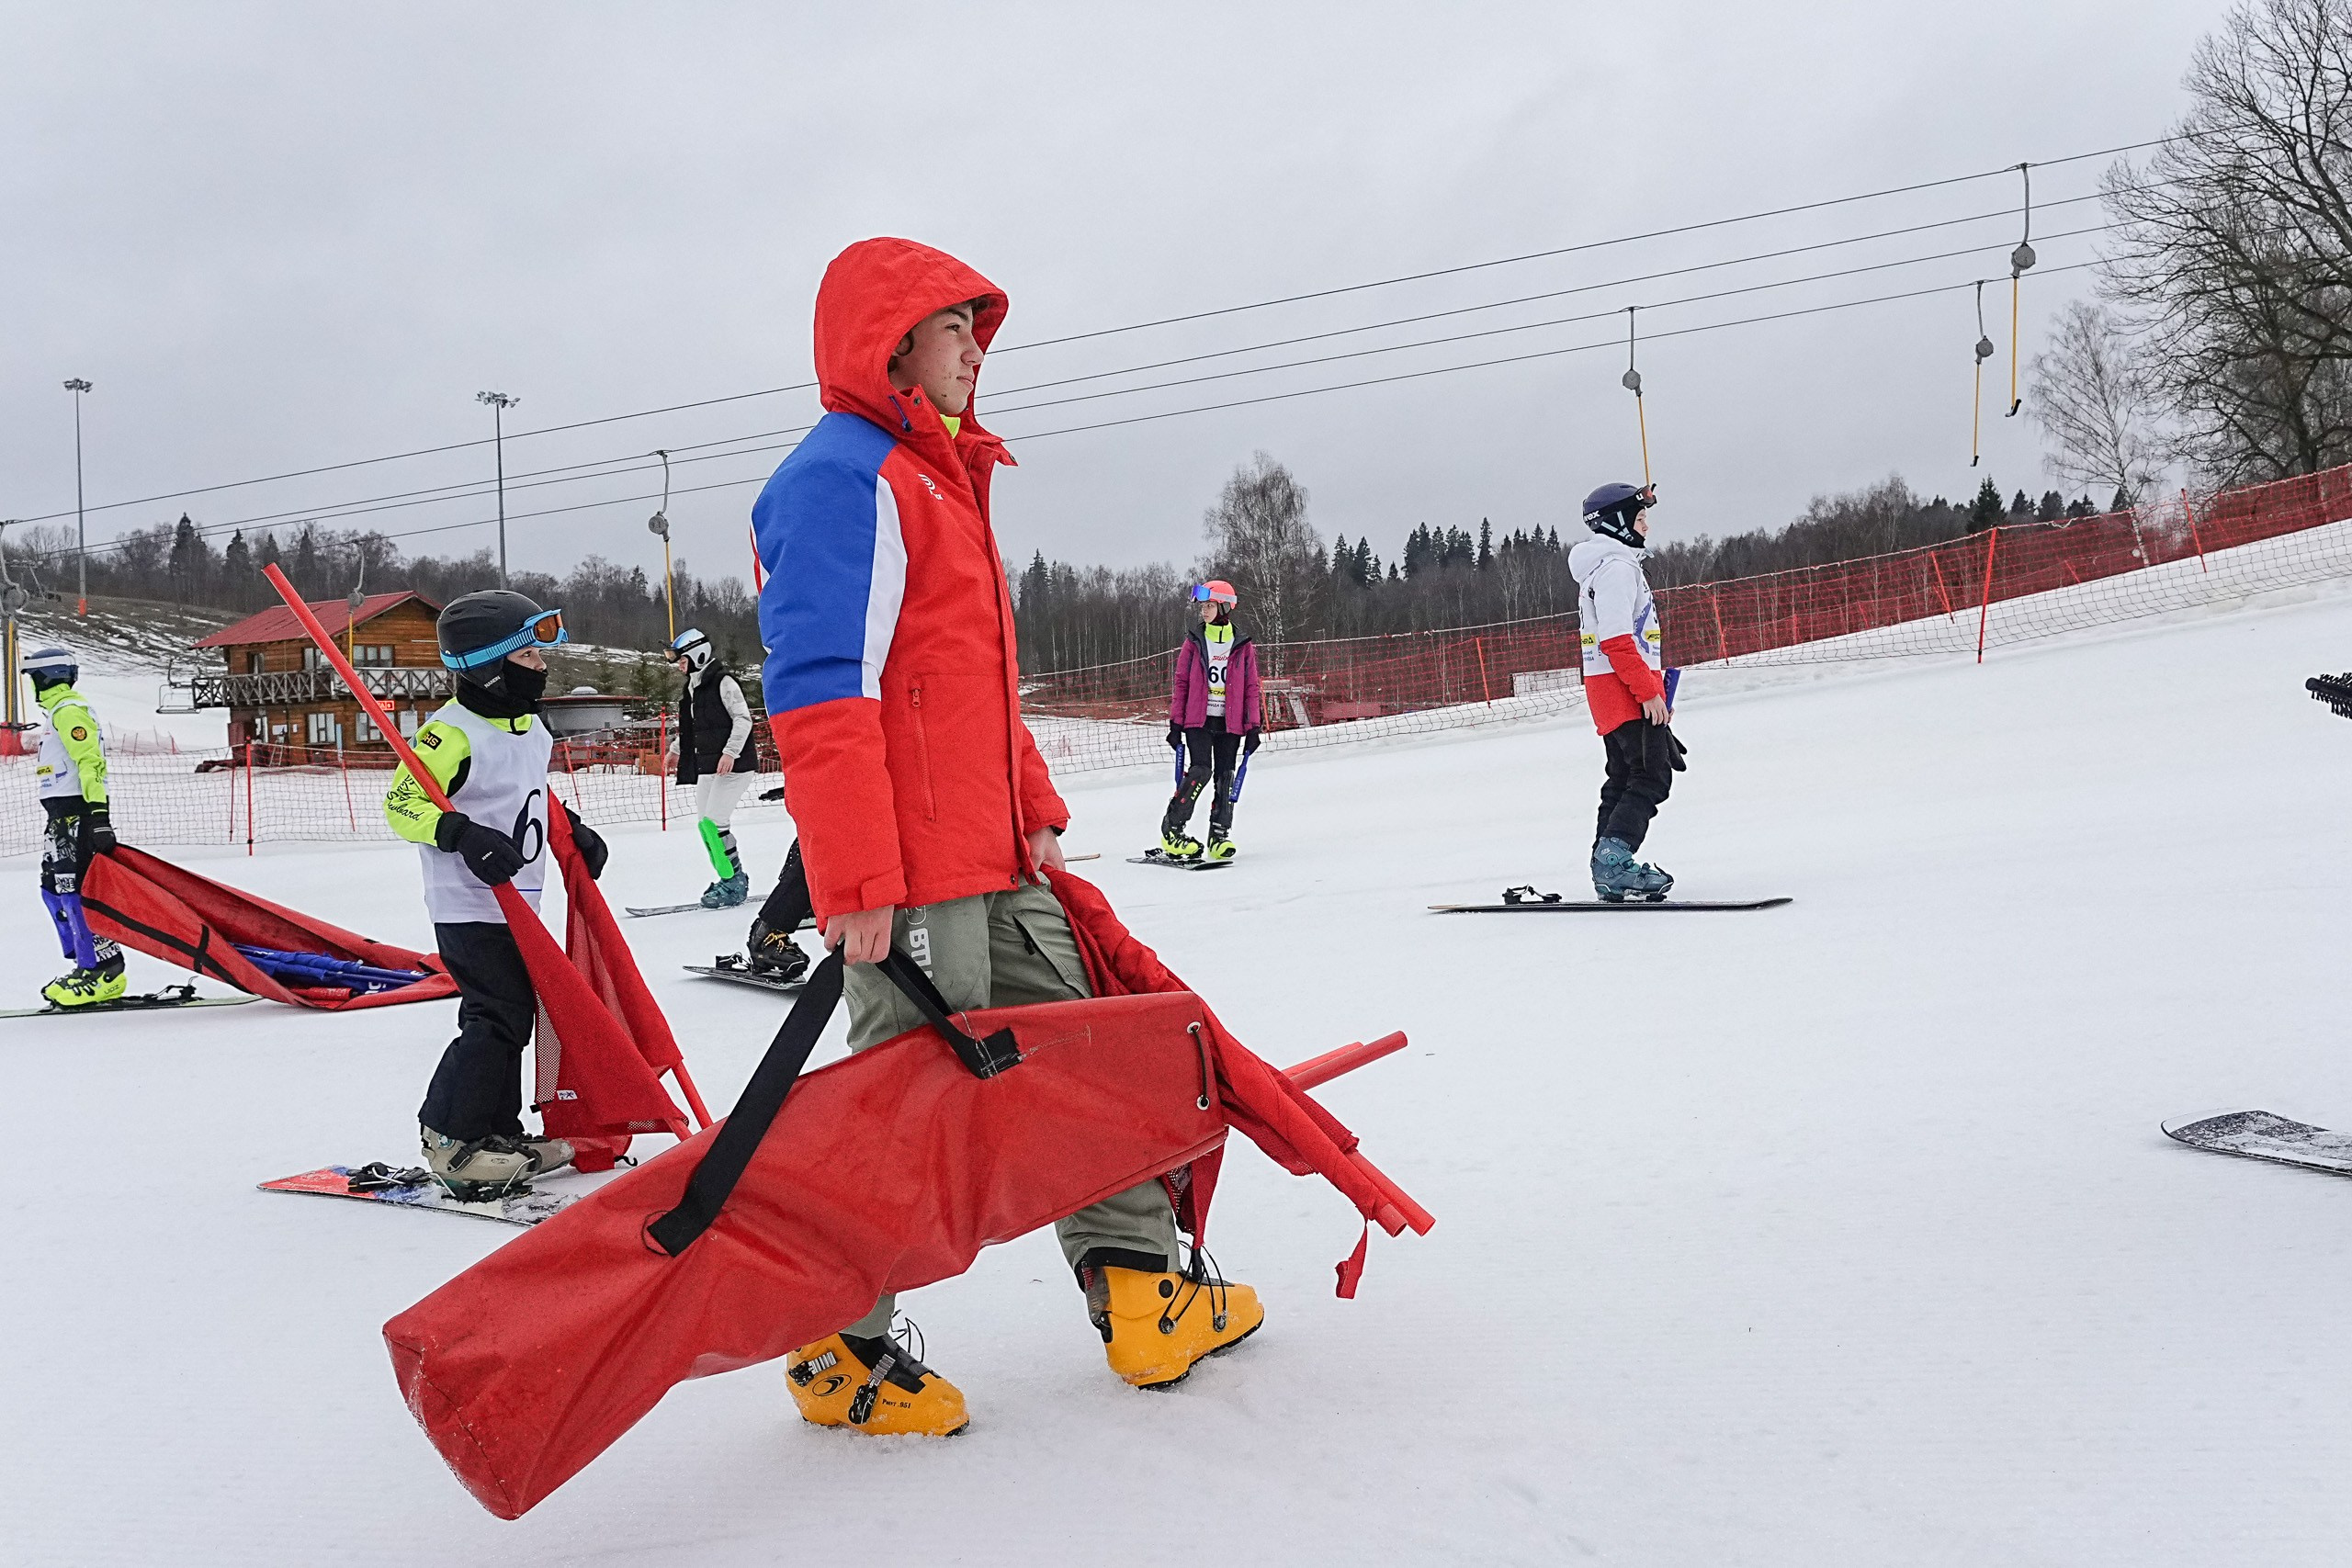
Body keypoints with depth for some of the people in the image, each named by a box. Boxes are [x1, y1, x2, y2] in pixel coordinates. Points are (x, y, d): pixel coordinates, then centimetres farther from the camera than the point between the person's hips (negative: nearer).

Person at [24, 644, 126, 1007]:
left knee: (71, 891, -13)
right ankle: (85, 965, 13)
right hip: (61, 815, 11)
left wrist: (99, 817, -29)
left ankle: (103, 974, -13)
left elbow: (90, 763, -22)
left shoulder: (69, 711, -11)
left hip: (76, 814, -11)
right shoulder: (60, 711, 22)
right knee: (53, 889, 11)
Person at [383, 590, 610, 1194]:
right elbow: (403, 803, -19)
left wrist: (573, 829, 17)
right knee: (496, 1017, -12)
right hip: (469, 909, -9)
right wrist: (462, 834, -32)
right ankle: (449, 1138, 0)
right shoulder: (452, 733, -17)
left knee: (516, 1013, 12)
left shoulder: (531, 728, 11)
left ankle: (499, 1132, 23)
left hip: (515, 905, 9)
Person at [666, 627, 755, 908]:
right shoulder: (692, 689, 16)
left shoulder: (723, 683, -10)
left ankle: (733, 883, -8)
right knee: (707, 826, 7)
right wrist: (676, 746, 23)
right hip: (706, 767, 9)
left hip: (731, 765, -9)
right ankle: (733, 879, 15)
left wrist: (730, 751, -23)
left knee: (714, 824, -15)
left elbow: (743, 718, -16)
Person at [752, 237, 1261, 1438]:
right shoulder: (843, 475, -10)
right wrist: (856, 877, -23)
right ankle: (836, 1349, 15)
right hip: (909, 875, -10)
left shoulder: (940, 475, 22)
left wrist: (1035, 812, 19)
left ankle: (1140, 1290, 22)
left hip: (994, 863, 10)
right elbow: (820, 691, -19)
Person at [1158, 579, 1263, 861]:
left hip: (1230, 723, 2)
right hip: (1198, 720, -1)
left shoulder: (1242, 647, 6)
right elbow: (1181, 684, 6)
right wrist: (1175, 722, 1)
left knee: (1225, 777, 0)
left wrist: (1253, 726, 1)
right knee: (1201, 771, -16)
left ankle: (1220, 835, 5)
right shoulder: (1193, 643, 6)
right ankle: (1171, 828, -8)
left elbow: (1251, 689, 7)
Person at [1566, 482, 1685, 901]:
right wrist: (1649, 692, -22)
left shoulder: (1617, 565, 23)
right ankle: (1615, 862, -23)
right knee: (1651, 777, -15)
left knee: (1624, 779, 10)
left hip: (1614, 693, 11)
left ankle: (1608, 874, 10)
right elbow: (1617, 641, -21)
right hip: (1625, 691, -11)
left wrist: (1654, 688, 24)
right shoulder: (1616, 567, -12)